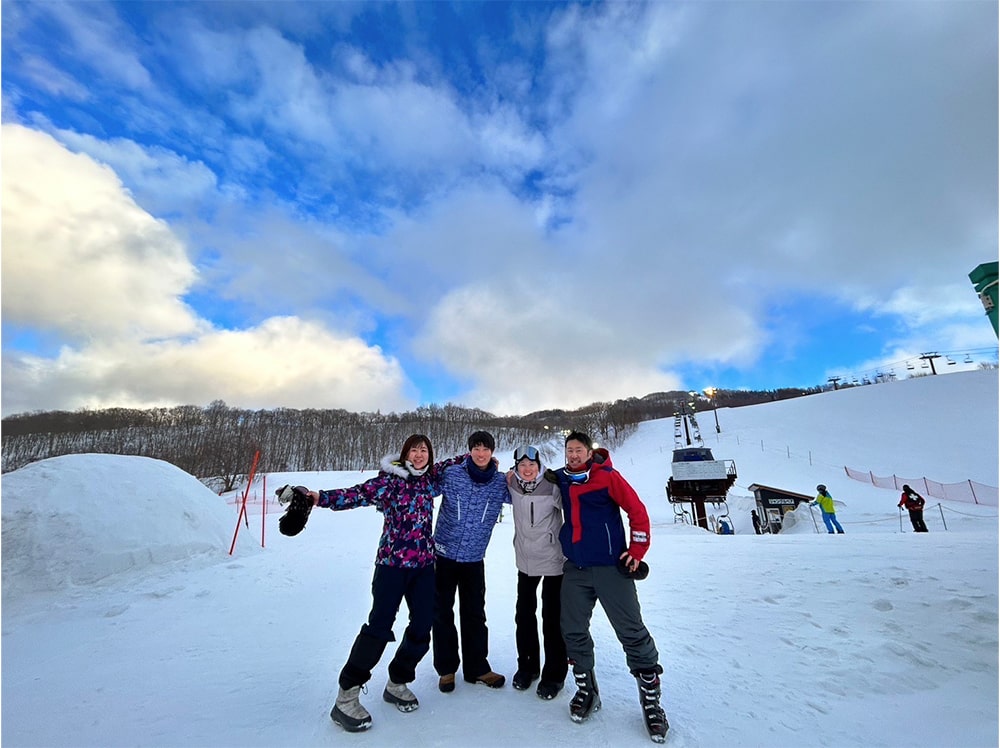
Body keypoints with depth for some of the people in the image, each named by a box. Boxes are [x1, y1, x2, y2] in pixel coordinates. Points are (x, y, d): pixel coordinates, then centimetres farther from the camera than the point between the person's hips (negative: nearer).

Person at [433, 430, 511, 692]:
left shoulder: (501, 482, -6)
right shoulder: (451, 474, -13)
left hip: (474, 558, 2)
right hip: (443, 554, -1)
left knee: (475, 614, 13)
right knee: (442, 613, 11)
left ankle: (477, 668, 31)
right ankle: (446, 668, 30)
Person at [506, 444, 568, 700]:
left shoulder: (552, 487, -21)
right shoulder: (513, 486, -8)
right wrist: (507, 481, -4)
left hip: (554, 559, -4)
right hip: (525, 559, 4)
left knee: (552, 618, 7)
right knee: (524, 614, 16)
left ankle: (554, 675, 27)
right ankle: (527, 666, 37)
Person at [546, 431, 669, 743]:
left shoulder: (607, 476, -9)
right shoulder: (561, 481, 4)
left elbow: (637, 510, -7)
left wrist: (637, 551, -7)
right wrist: (543, 475, 5)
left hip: (611, 566, -4)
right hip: (574, 570, 5)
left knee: (632, 632, 2)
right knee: (573, 632, 10)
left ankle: (651, 700, 21)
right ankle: (586, 690, 32)